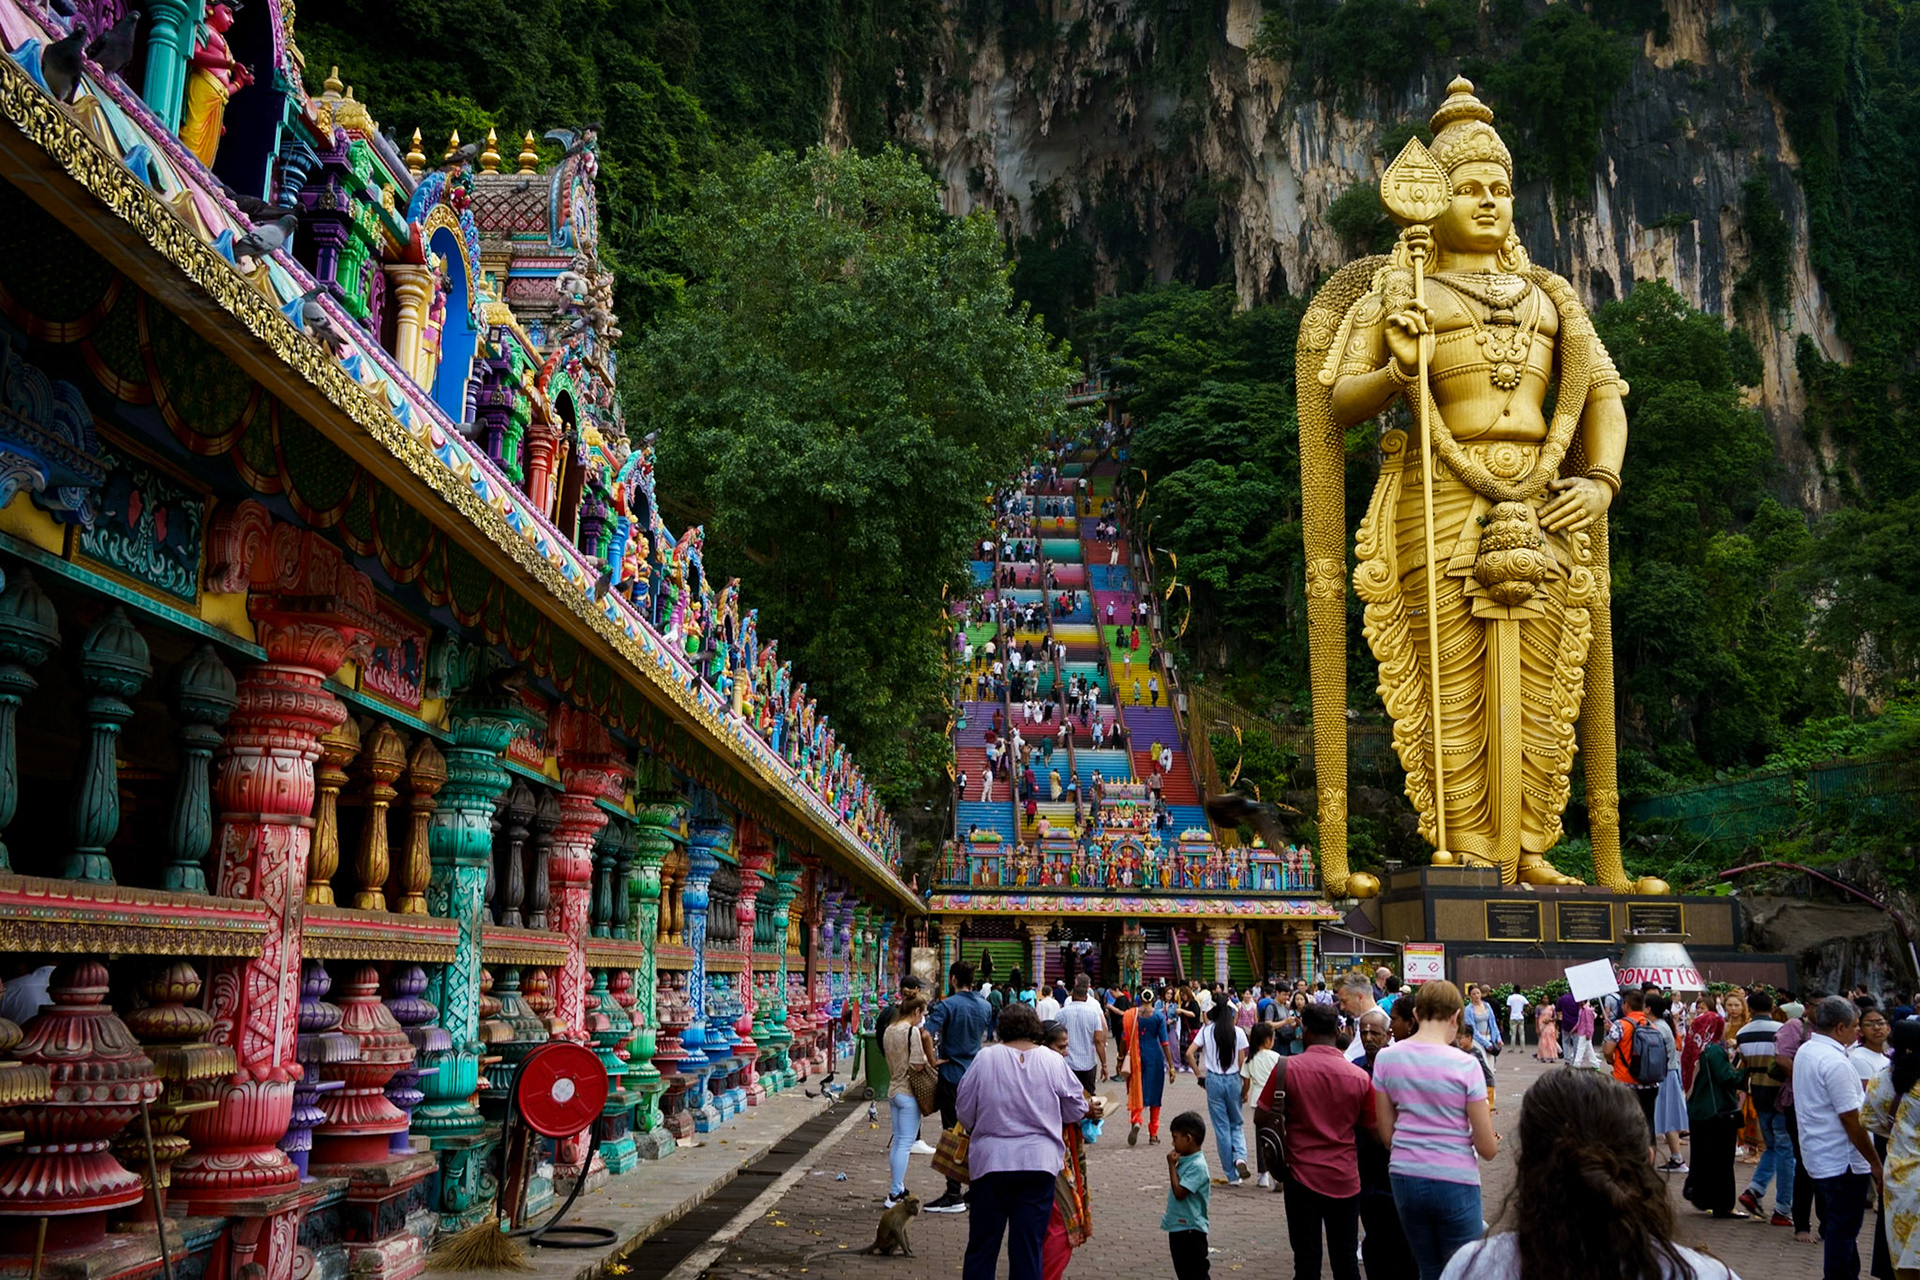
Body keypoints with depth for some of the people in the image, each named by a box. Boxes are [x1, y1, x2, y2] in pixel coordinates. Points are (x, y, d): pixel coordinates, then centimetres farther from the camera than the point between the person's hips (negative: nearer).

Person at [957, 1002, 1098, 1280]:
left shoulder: (985, 1058, -6)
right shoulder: (1053, 1061, -4)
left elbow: (964, 1112, 2)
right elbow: (1075, 1108, 7)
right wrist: (1089, 1107, 30)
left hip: (991, 1162, 0)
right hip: (1038, 1163, 1)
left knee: (982, 1245, 11)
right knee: (1029, 1245, 8)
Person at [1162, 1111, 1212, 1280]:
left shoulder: (1197, 1165, -20)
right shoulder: (1185, 1161, 9)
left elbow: (1179, 1192, -24)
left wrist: (1172, 1165, -18)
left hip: (1191, 1230, -10)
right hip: (1178, 1227, 10)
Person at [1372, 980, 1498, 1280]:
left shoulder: (1386, 1058, -1)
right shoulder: (1465, 1066, -12)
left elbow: (1387, 1134, 5)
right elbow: (1488, 1149, -8)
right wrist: (1492, 1141, 14)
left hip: (1405, 1177, 4)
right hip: (1455, 1182, -4)